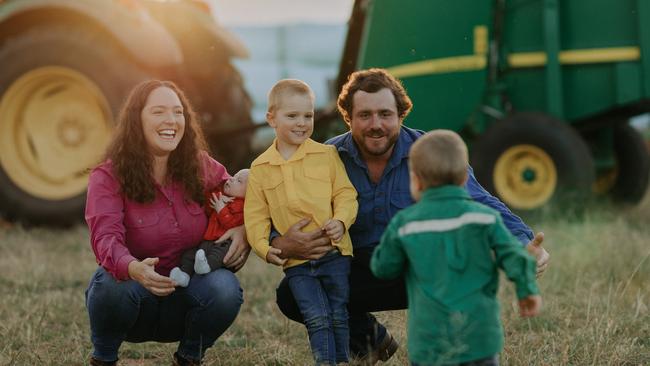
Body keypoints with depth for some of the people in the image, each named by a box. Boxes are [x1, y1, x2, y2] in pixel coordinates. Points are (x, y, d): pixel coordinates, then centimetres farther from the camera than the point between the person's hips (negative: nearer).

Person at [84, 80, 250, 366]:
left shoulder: (200, 168, -2)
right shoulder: (107, 178, -14)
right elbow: (106, 239, -29)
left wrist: (243, 230, -15)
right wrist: (135, 269, -52)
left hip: (186, 295, 3)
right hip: (130, 295, -3)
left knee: (225, 287, -28)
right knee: (115, 286, -37)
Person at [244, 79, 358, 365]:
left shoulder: (327, 155, 2)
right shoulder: (260, 168, 4)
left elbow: (345, 194, 1)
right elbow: (255, 215, 4)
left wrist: (341, 221, -18)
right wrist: (264, 247, -10)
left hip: (334, 250, 0)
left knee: (338, 315, 7)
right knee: (316, 317, -6)